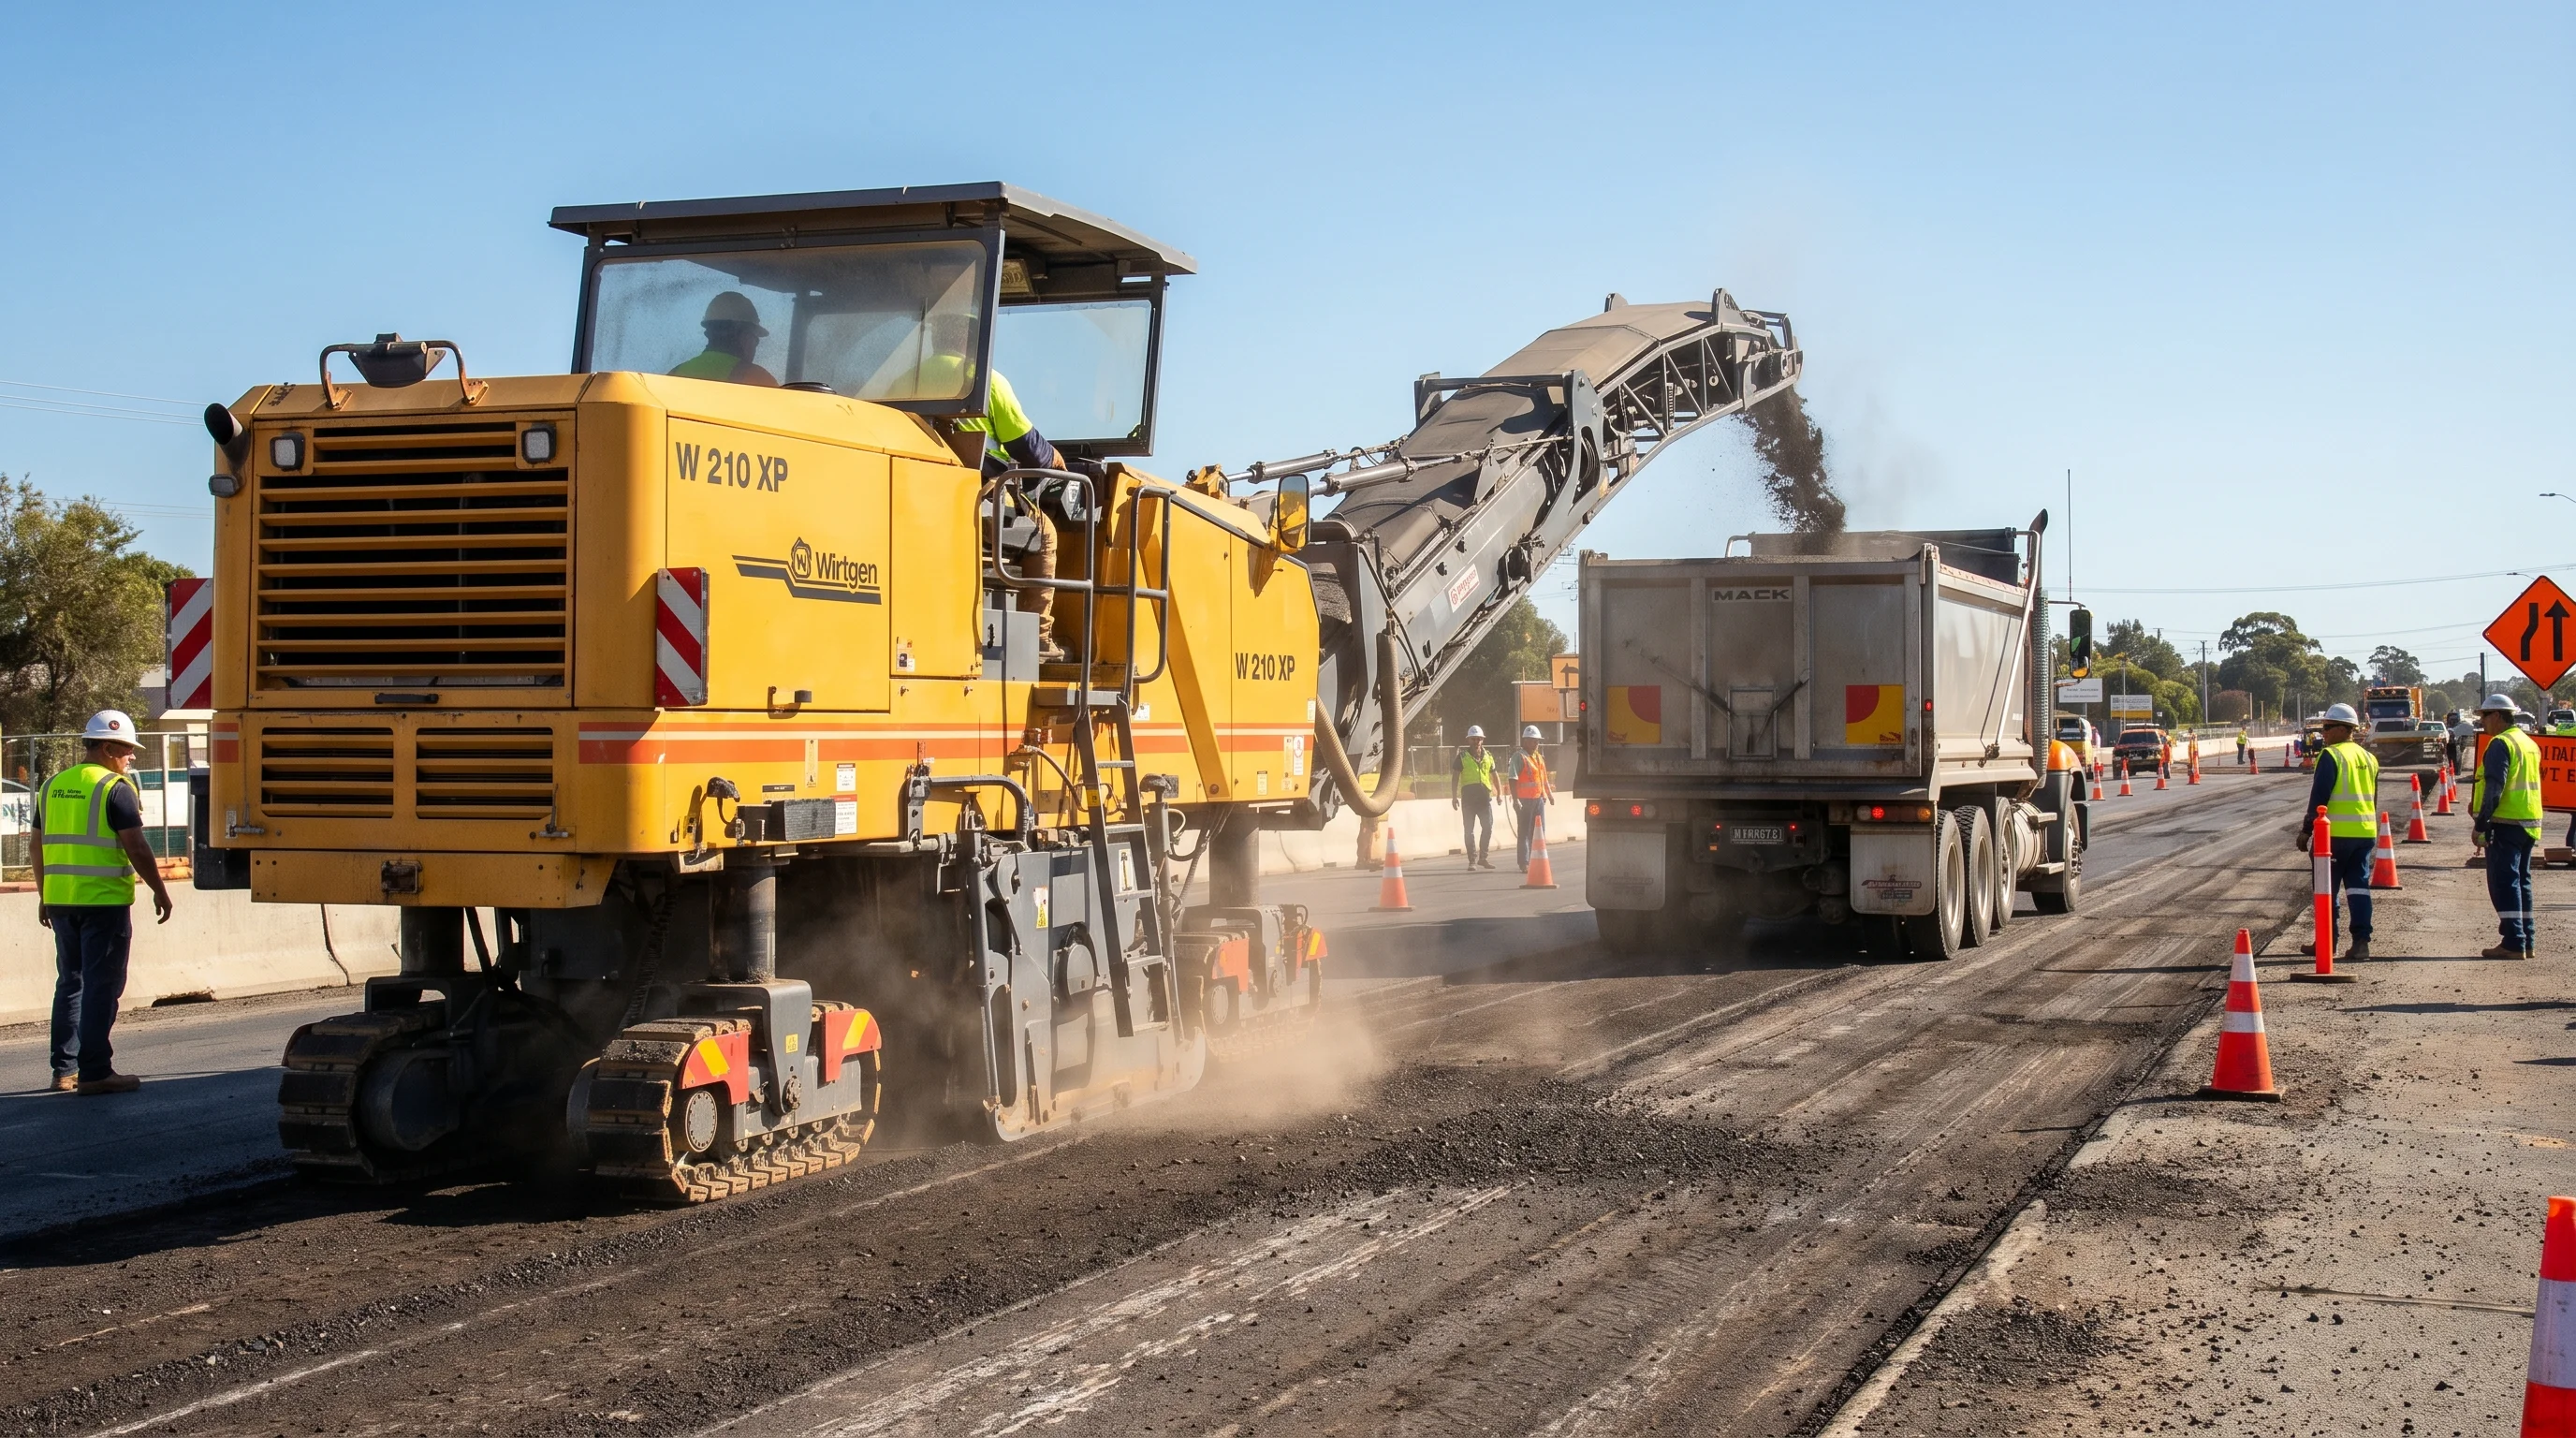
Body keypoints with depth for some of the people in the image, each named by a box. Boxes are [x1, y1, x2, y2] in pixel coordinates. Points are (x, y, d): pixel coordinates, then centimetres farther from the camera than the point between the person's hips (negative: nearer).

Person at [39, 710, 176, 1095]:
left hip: (59, 900, 7)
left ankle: (64, 1070, 19)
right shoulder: (116, 788, -10)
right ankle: (94, 1072, -3)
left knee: (70, 982, 16)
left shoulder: (53, 786, 13)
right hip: (104, 901, -7)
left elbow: (39, 847, 17)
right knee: (101, 986, -3)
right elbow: (136, 848, -14)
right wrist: (160, 891, -5)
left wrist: (45, 897, 24)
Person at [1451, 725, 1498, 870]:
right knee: (1469, 830, 0)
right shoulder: (1463, 756, 1)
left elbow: (1494, 775, 18)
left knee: (1488, 827, 1)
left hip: (1484, 795, 3)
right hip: (1468, 796, -3)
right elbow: (1456, 776, 1)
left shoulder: (1488, 755, 11)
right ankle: (1472, 860, 5)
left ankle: (1483, 857, 14)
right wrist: (1454, 797, -5)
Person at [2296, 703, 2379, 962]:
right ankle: (2361, 941, 0)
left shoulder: (2331, 756, -11)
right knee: (2359, 887, 6)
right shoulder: (2368, 758, 13)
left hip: (2335, 833, -7)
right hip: (2365, 832, 7)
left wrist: (2306, 830, -9)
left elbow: (2319, 797, -14)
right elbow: (2373, 798, 20)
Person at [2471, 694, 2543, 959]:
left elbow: (2494, 788, -19)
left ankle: (2513, 943, -9)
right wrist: (2480, 804, 20)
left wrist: (2480, 824, -18)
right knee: (2521, 881, 15)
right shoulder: (2529, 743, 16)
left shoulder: (2500, 744, -13)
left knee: (2503, 882, -6)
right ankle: (2526, 941, 17)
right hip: (2529, 824, 9)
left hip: (2505, 825, -9)